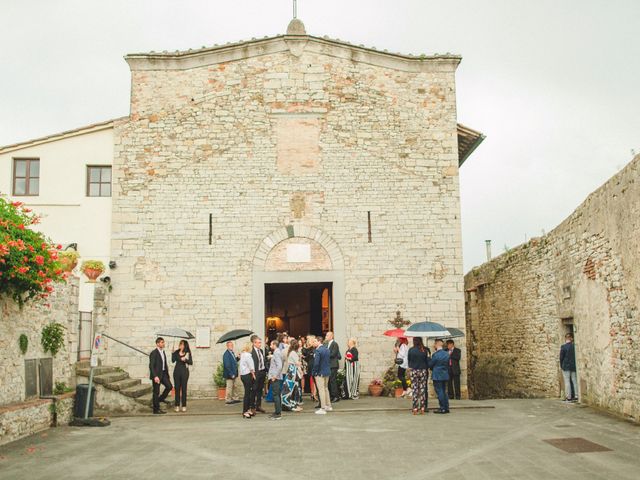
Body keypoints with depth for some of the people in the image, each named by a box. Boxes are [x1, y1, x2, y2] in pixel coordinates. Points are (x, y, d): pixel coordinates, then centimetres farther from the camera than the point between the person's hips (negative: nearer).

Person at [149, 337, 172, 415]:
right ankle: (156, 409, 9)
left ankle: (160, 399, 22)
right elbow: (151, 366, -19)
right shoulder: (154, 353, -15)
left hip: (163, 373, 8)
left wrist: (167, 373, 13)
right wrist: (155, 376, -26)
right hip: (156, 374, -8)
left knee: (169, 386, -1)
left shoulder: (163, 352, 11)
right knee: (156, 392, 0)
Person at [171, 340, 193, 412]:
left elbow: (191, 362, -3)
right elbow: (173, 361, -3)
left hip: (184, 371, -2)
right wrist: (173, 353, -8)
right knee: (177, 388, 3)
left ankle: (184, 406, 7)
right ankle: (177, 406, 8)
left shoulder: (187, 353, 0)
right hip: (177, 371, 2)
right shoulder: (176, 352, 6)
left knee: (184, 389, 1)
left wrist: (185, 359, -19)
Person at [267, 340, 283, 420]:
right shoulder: (276, 352, 15)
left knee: (276, 395, -7)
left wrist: (275, 376, -20)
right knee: (277, 394, 14)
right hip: (274, 377, 10)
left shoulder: (277, 353, -15)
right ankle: (278, 412, 20)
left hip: (275, 378, -10)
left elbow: (279, 366, -23)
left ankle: (278, 413, -4)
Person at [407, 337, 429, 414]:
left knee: (415, 390, 3)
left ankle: (415, 409, 1)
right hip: (423, 370, 1)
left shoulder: (411, 350, -5)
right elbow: (427, 361, 2)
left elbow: (409, 360, 4)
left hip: (414, 370, -1)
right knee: (423, 389, 7)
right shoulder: (425, 350, -3)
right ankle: (422, 408, 8)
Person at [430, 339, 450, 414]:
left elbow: (430, 365, -6)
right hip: (445, 375, 7)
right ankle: (446, 408, 16)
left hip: (437, 376, -7)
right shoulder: (446, 354, 5)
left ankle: (442, 408, 0)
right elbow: (448, 364, 13)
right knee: (444, 391, 14)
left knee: (439, 392, -1)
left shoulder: (435, 355, -16)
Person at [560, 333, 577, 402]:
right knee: (574, 381, 9)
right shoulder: (574, 346, -2)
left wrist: (561, 366, 6)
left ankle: (568, 397, 0)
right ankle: (576, 396, 9)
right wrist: (575, 364, 15)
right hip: (574, 366, 4)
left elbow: (561, 357, -7)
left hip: (566, 366, -4)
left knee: (567, 381, 0)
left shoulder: (563, 347, -11)